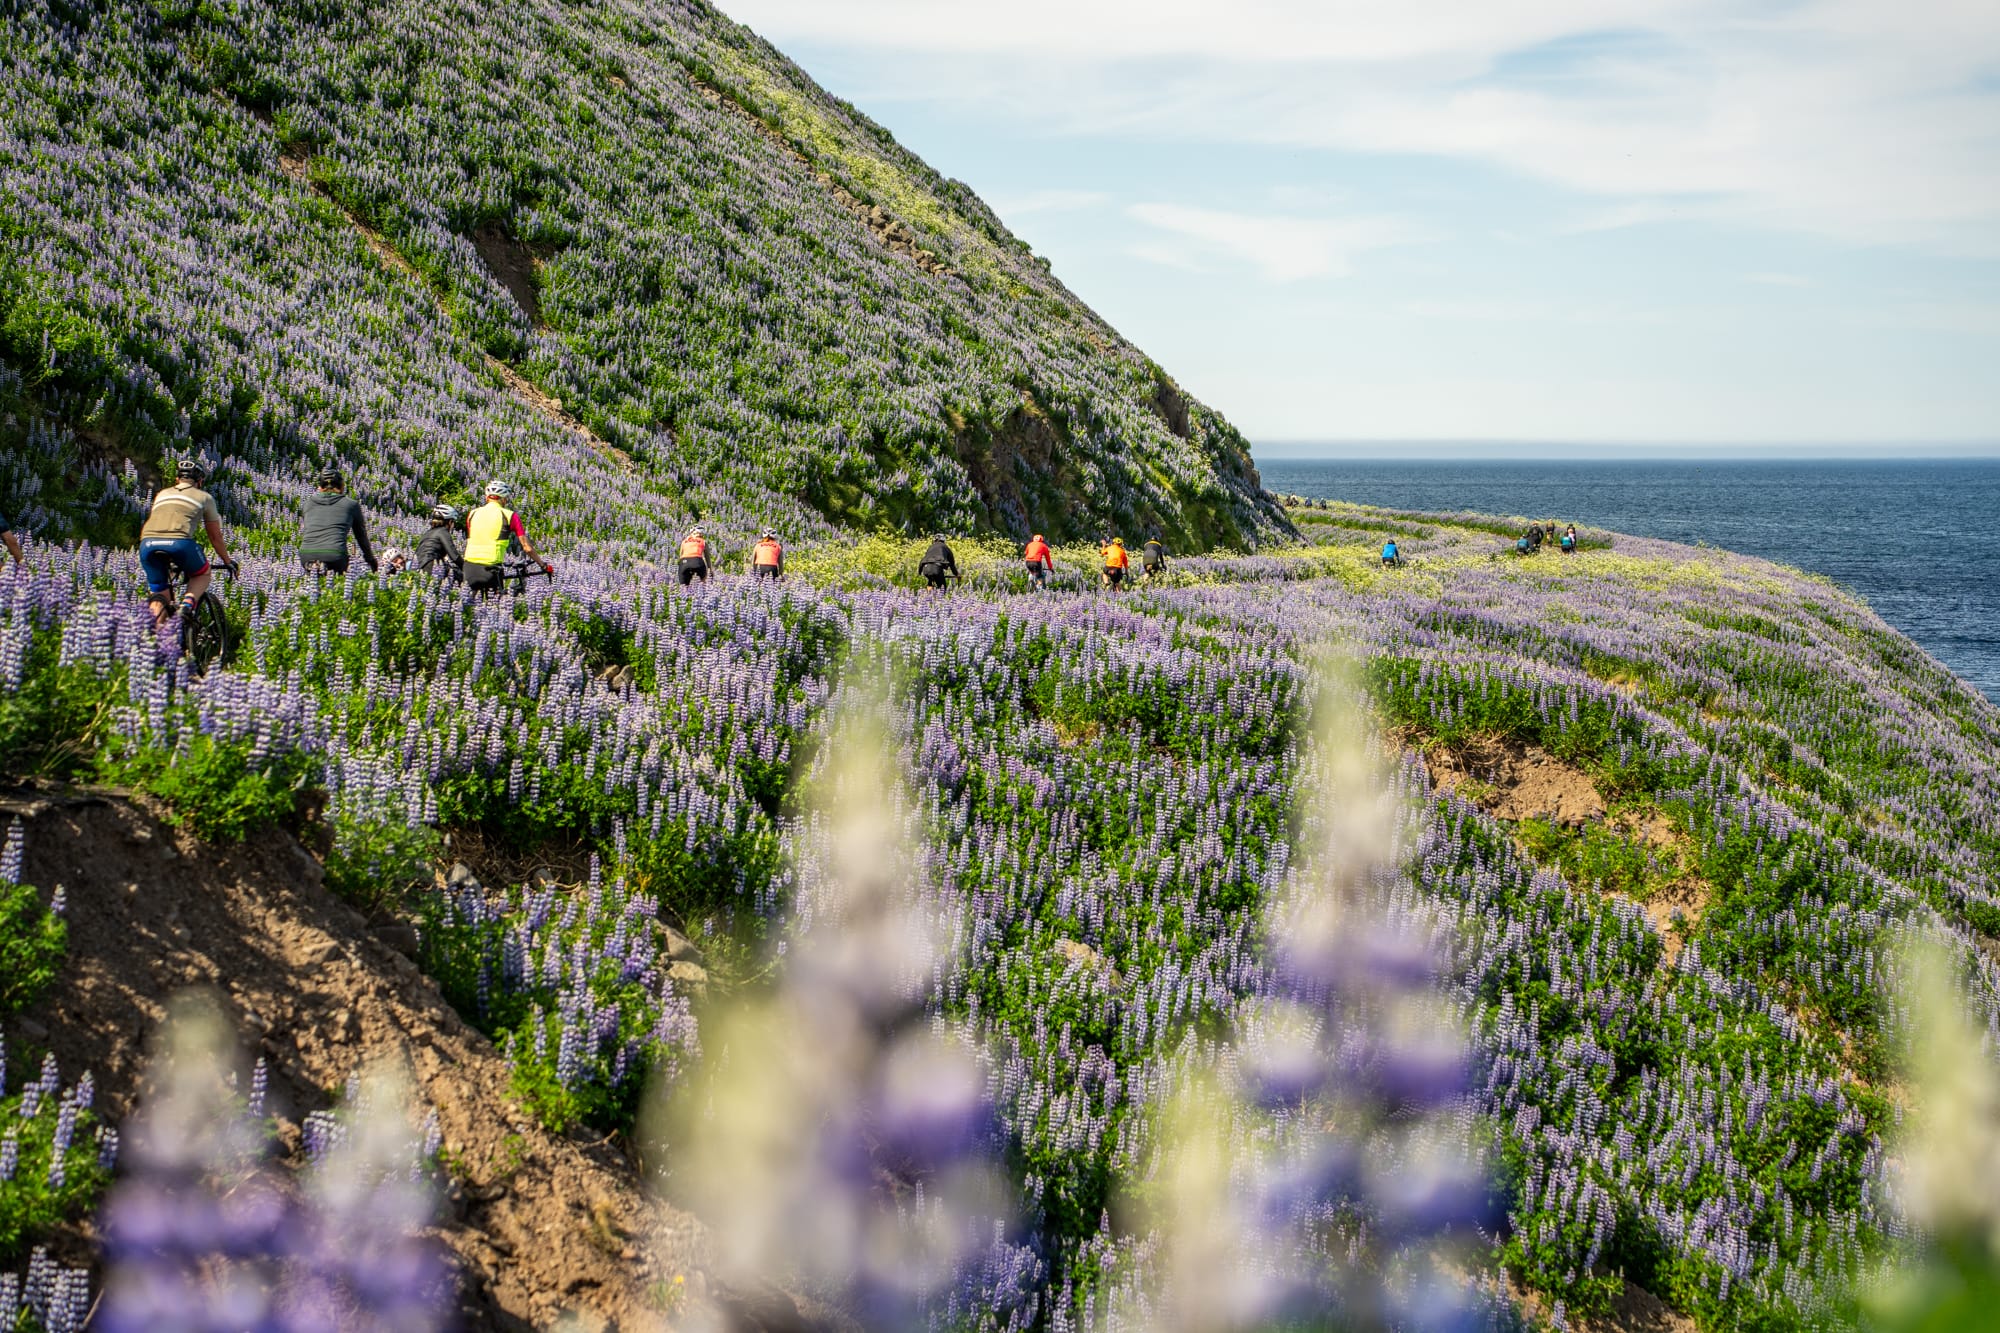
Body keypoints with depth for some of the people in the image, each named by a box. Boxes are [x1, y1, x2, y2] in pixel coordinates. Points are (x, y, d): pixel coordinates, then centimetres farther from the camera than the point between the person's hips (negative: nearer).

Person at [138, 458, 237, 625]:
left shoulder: (162, 494, 34)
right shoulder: (204, 497, 25)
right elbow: (215, 537, 30)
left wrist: (169, 563, 58)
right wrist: (228, 562, 45)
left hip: (147, 543, 3)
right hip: (179, 542, -3)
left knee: (159, 596, 16)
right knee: (203, 575, 25)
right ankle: (188, 604, -2)